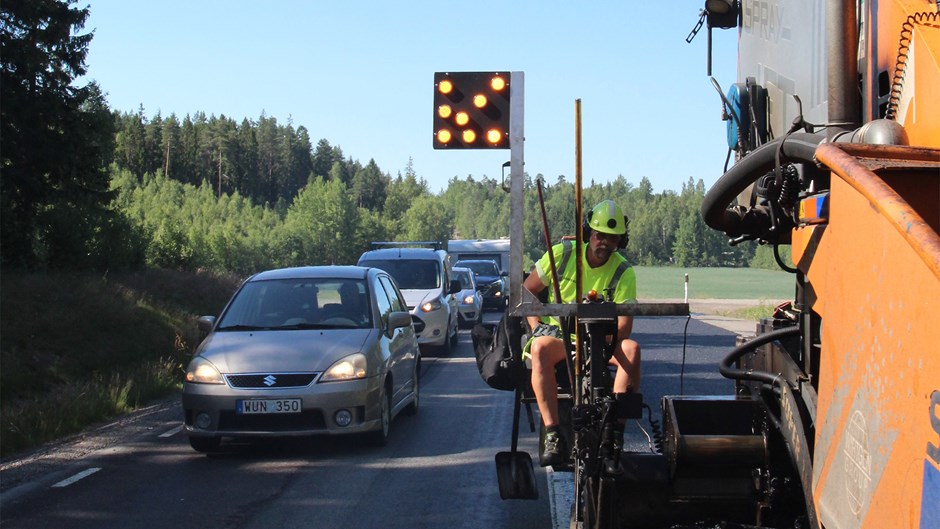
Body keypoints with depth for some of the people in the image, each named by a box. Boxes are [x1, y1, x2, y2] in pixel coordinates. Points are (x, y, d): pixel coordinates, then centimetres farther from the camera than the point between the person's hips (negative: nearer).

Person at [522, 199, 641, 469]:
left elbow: (624, 327, -14)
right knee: (540, 347, -36)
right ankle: (553, 438, -41)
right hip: (557, 335, -1)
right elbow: (527, 291, 4)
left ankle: (615, 433, -30)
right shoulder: (562, 254, -5)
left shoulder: (623, 272, -5)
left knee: (631, 349, -30)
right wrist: (536, 325, -12)